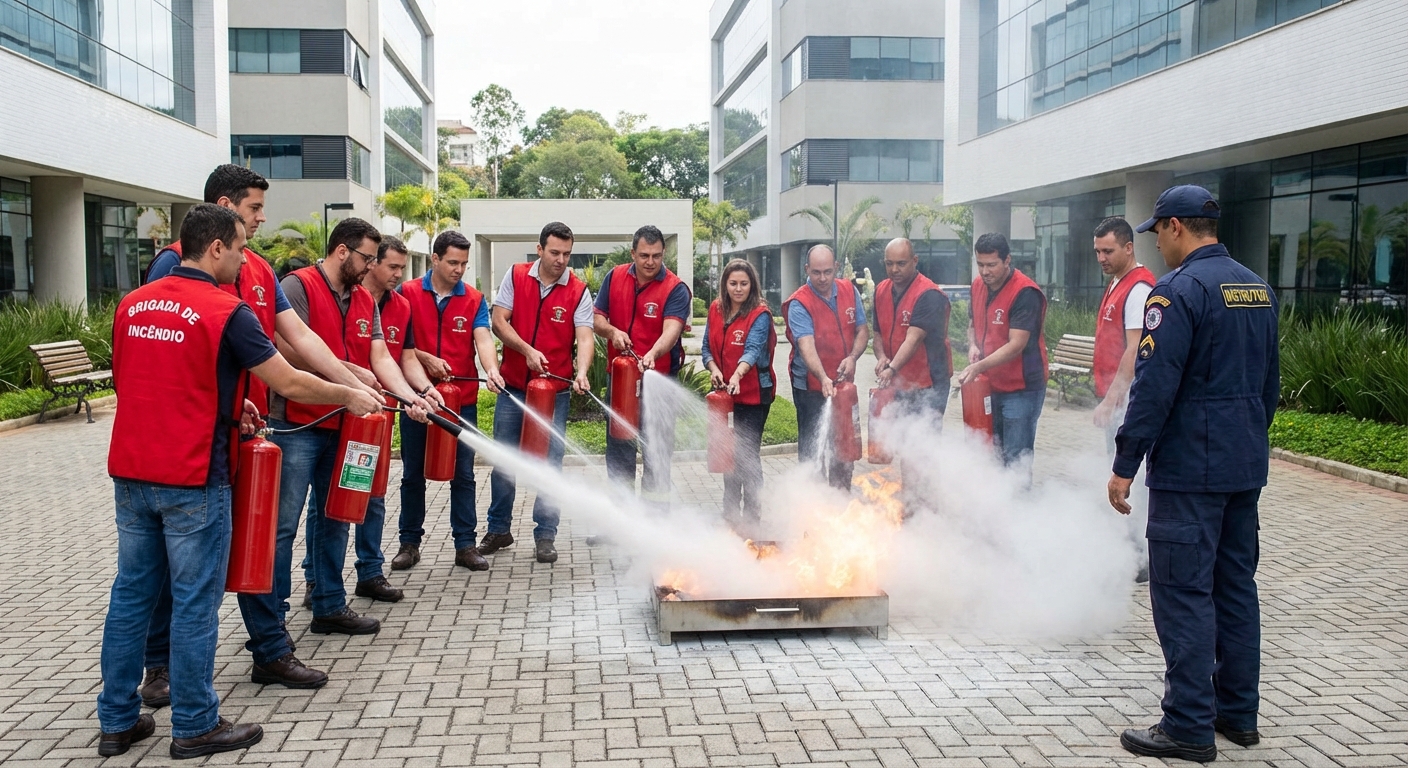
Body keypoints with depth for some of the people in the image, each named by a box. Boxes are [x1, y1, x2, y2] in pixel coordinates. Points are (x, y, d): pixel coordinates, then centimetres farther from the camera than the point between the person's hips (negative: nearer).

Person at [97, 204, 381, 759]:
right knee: (195, 603, 3)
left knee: (132, 593, 14)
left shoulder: (132, 304, 8)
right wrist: (349, 397, 5)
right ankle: (195, 727, 13)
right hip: (192, 479, -7)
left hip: (130, 473, 7)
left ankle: (118, 721, 23)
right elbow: (289, 384, -10)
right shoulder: (226, 311, -12)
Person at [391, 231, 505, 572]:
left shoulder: (474, 300, 3)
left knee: (463, 474, 5)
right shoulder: (408, 294, 1)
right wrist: (426, 358, -15)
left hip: (462, 400, 0)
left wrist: (491, 368, -30)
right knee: (413, 474, 10)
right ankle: (410, 543, 21)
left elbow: (483, 338, -11)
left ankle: (466, 544, 13)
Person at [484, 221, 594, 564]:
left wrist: (582, 372, -34)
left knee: (550, 464, 2)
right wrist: (527, 350, -19)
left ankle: (545, 536, 14)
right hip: (512, 385, 2)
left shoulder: (578, 291, -5)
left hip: (555, 390, -1)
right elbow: (498, 320, -5)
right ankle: (498, 528, 26)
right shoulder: (516, 276, -1)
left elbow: (584, 337, -15)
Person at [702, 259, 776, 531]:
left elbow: (752, 350, -27)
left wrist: (737, 375, -44)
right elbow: (707, 347, 7)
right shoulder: (715, 310, 5)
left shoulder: (760, 315, -12)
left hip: (753, 394, -6)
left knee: (748, 455, -3)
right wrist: (713, 368, -13)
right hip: (724, 392, 6)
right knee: (729, 454, 15)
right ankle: (731, 513, 29)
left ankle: (751, 516, 9)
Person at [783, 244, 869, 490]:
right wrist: (823, 379, -44)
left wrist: (852, 357, -14)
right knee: (811, 448, 1)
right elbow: (806, 346, -29)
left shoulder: (850, 291, 0)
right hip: (811, 386, -5)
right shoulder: (799, 304, -17)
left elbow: (862, 330, 6)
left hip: (843, 383, 5)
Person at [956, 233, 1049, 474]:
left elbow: (1016, 345, -23)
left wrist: (979, 367, -32)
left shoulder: (1025, 293, -18)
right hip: (990, 385, 8)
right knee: (991, 455, 14)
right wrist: (973, 345, -1)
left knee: (1015, 459, -6)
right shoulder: (978, 286, 5)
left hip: (1021, 388, -7)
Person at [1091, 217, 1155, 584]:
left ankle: (1135, 562, -2)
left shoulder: (1138, 288, -14)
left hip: (1128, 401, -10)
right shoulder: (1118, 284, 17)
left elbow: (1135, 352, -20)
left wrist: (1110, 399, -22)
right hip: (1116, 398, 10)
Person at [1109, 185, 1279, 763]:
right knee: (1236, 585, 15)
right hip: (1246, 465, 9)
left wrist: (1125, 466, -15)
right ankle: (1238, 713, 23)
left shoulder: (1179, 289, -14)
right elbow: (1269, 381, 19)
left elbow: (1154, 386, -19)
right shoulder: (1257, 288, 12)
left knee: (1184, 592, -4)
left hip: (1190, 466, -9)